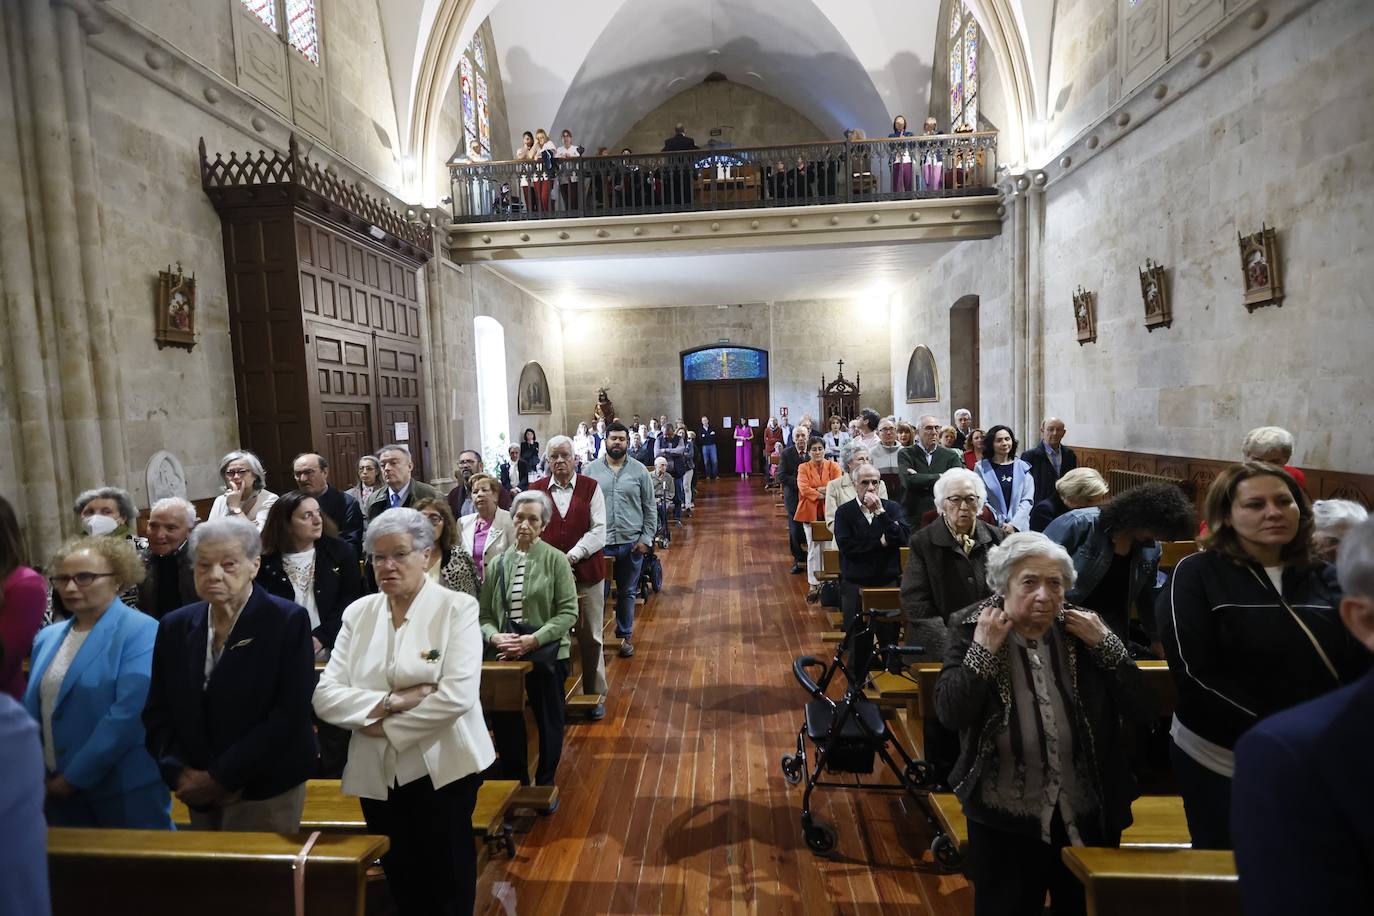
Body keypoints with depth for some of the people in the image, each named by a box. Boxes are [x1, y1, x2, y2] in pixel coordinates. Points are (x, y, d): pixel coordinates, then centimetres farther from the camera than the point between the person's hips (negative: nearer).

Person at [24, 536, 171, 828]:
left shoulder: (140, 631, -16)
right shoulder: (47, 637, 8)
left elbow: (130, 713, -22)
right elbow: (32, 708, 13)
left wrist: (75, 776, -17)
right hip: (58, 786, 6)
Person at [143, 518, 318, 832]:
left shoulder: (289, 620, -13)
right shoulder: (174, 626, 4)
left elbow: (289, 714, -16)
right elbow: (157, 712, 7)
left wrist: (221, 777, -15)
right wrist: (178, 772, -7)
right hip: (199, 795, 5)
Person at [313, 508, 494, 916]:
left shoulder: (457, 607, -11)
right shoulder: (358, 612, 2)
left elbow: (457, 694, -20)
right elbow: (325, 697, -5)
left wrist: (385, 725, -13)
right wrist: (390, 702, -19)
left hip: (442, 771, -4)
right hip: (377, 776, 4)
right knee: (400, 883, 20)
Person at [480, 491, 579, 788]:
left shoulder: (555, 559, -6)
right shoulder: (498, 563, 6)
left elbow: (568, 612, -11)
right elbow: (485, 614, 5)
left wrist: (533, 640, -19)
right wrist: (495, 637, -15)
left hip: (547, 652, -3)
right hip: (505, 651, 3)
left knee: (548, 720, 11)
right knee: (503, 718, 6)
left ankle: (545, 785, 35)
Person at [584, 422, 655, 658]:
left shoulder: (640, 470, 2)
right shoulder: (591, 470, 1)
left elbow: (649, 508, 3)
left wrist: (646, 538, -3)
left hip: (631, 543, 1)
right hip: (599, 543, -1)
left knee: (627, 593, 14)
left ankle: (625, 636, 30)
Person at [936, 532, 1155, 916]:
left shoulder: (1083, 630, -3)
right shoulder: (972, 629, -10)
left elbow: (1142, 710, -5)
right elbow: (949, 714, -19)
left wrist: (1105, 643, -14)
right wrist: (984, 649, -23)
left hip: (1089, 819, 3)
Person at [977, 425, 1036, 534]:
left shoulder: (1022, 467, 7)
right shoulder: (981, 468, 2)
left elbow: (1028, 500, 3)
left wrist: (1014, 524, -9)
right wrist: (1001, 525, -11)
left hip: (1019, 527, 1)